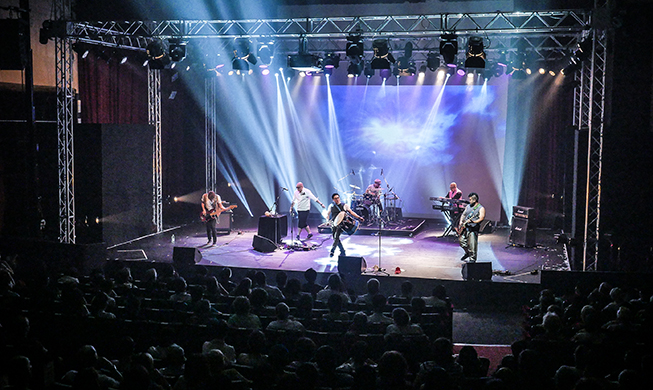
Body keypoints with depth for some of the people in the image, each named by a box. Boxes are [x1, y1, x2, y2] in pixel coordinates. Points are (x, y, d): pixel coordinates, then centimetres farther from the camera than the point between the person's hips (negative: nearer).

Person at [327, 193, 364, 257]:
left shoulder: (344, 205, 9)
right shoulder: (331, 206, 14)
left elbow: (351, 212, 6)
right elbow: (328, 214, 18)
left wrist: (359, 217, -4)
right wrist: (328, 220, -2)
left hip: (342, 223, -4)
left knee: (336, 236, -21)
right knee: (335, 238, 3)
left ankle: (332, 251, -19)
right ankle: (342, 252, 16)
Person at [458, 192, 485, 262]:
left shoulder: (481, 208, -5)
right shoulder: (468, 206, 16)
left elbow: (481, 219, -15)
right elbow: (463, 214, 22)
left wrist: (473, 221, -28)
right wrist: (461, 221, 6)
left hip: (473, 228, -7)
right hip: (464, 227, 7)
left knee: (472, 244, -8)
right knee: (461, 240, 9)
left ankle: (472, 258, 2)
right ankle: (467, 253, 30)